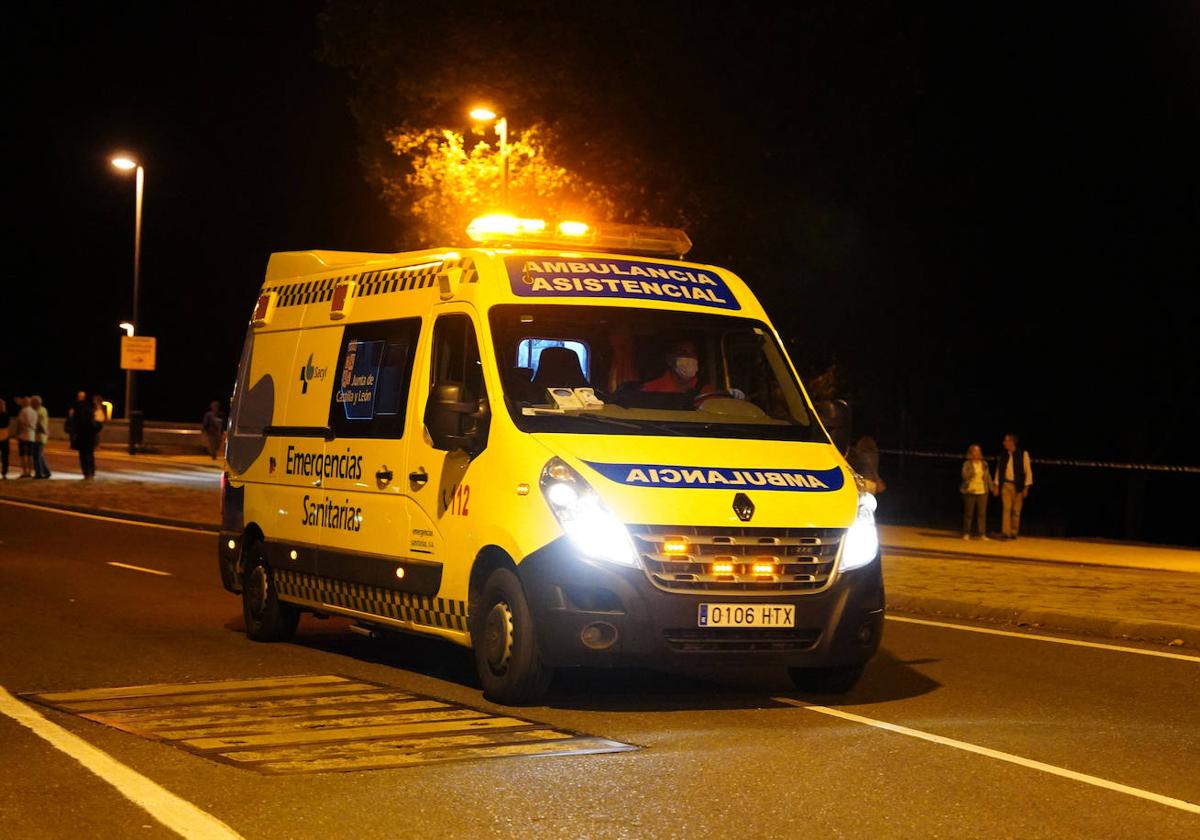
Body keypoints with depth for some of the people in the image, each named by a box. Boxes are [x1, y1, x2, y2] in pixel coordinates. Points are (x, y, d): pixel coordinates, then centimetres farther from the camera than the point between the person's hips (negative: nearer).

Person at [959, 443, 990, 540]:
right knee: (969, 513, 0)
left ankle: (982, 534, 2)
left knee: (982, 513, -2)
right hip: (970, 492, -3)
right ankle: (966, 533, 8)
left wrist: (992, 487, 7)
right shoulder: (967, 464, 0)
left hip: (982, 492, 3)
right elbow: (964, 475, -11)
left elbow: (988, 477, 13)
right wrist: (971, 472, -27)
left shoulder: (984, 464, 10)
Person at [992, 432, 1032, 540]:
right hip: (1006, 485, 2)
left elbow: (1028, 471, -2)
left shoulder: (1023, 454, -2)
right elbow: (998, 470, 11)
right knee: (1006, 508, -9)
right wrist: (996, 485, 5)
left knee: (1016, 511, 3)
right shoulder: (1003, 455, 8)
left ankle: (1014, 533, 12)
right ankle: (1005, 533, -13)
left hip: (1018, 486, -2)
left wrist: (1026, 487, -6)